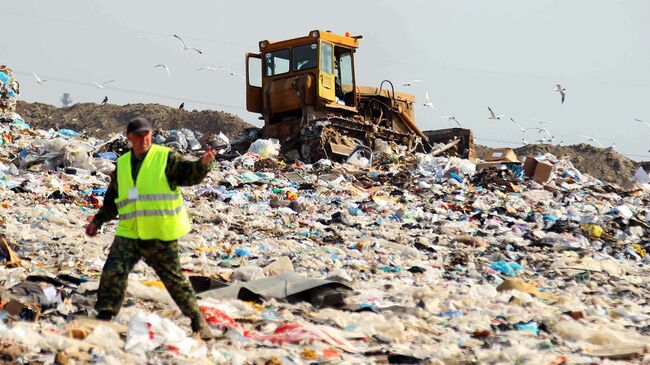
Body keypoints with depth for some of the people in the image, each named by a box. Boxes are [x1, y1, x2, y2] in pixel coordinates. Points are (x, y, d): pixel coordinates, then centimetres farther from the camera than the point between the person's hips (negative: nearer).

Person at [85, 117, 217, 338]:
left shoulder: (165, 157, -1)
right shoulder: (122, 165, 12)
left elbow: (189, 174, -14)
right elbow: (112, 199, 23)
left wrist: (203, 164, -33)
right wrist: (98, 221, 20)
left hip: (161, 235, -3)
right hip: (129, 233, 3)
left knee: (174, 277, 5)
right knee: (113, 272, -10)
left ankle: (197, 320, 18)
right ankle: (104, 316, 1)